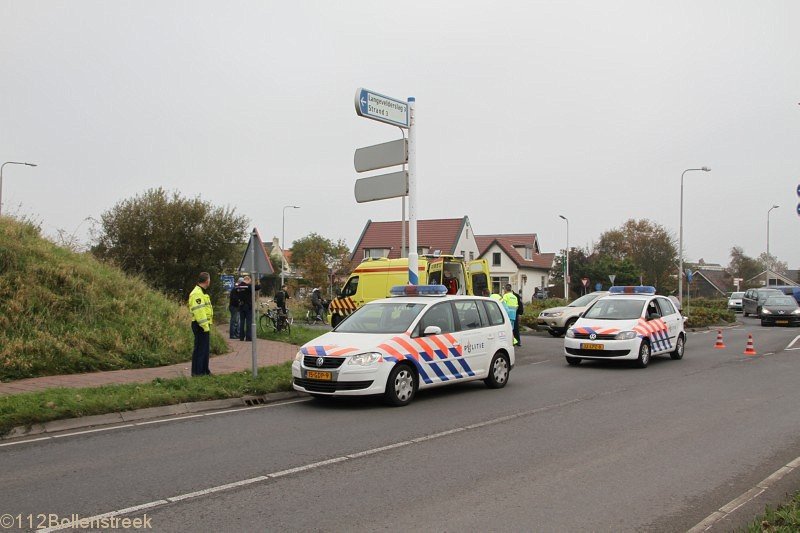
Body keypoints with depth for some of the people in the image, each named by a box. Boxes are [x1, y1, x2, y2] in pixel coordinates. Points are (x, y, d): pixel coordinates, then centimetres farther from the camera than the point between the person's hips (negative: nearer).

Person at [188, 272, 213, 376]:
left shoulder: (202, 292, 19)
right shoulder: (197, 293, -16)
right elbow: (199, 311, -22)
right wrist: (205, 325, -23)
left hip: (204, 324, 11)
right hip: (200, 325, -11)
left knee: (205, 348, 16)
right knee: (200, 348, -6)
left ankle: (204, 370, 24)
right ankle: (197, 371, -1)